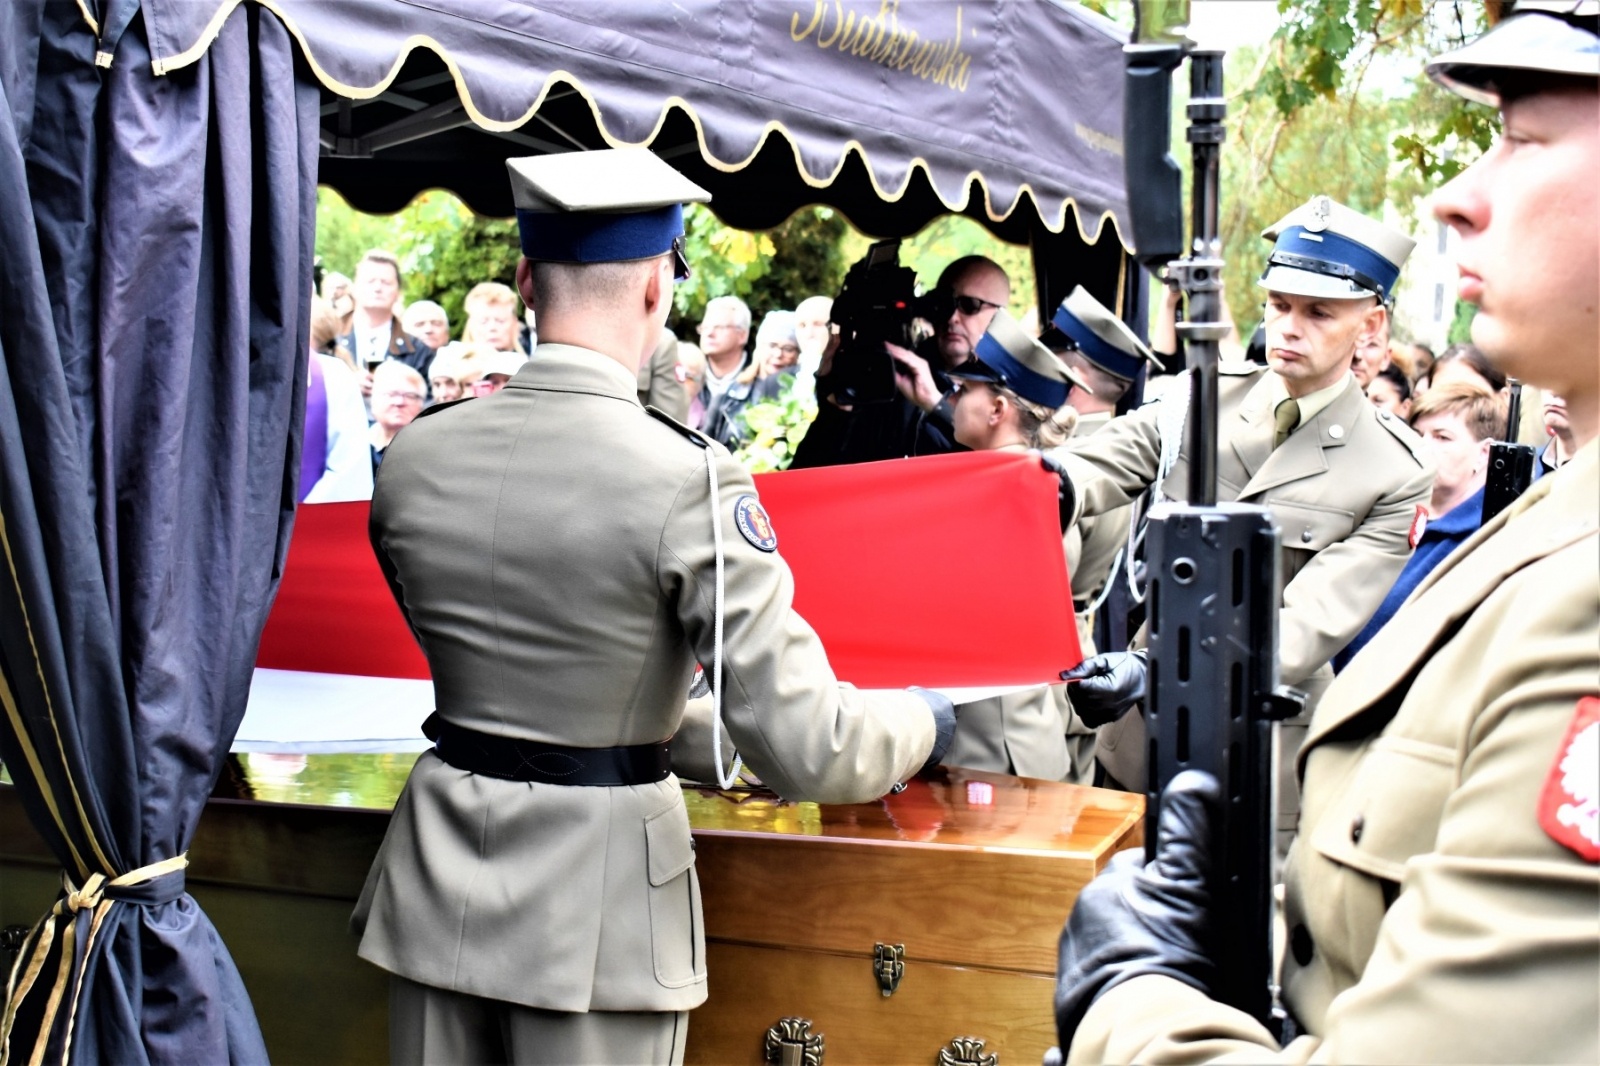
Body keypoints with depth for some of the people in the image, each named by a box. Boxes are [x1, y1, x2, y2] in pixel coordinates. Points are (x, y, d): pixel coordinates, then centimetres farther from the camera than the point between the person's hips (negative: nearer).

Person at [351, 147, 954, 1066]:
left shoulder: (413, 455, -3)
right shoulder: (689, 480, -19)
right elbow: (802, 747, -20)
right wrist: (926, 721, 2)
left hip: (441, 881, 4)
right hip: (597, 892, -4)